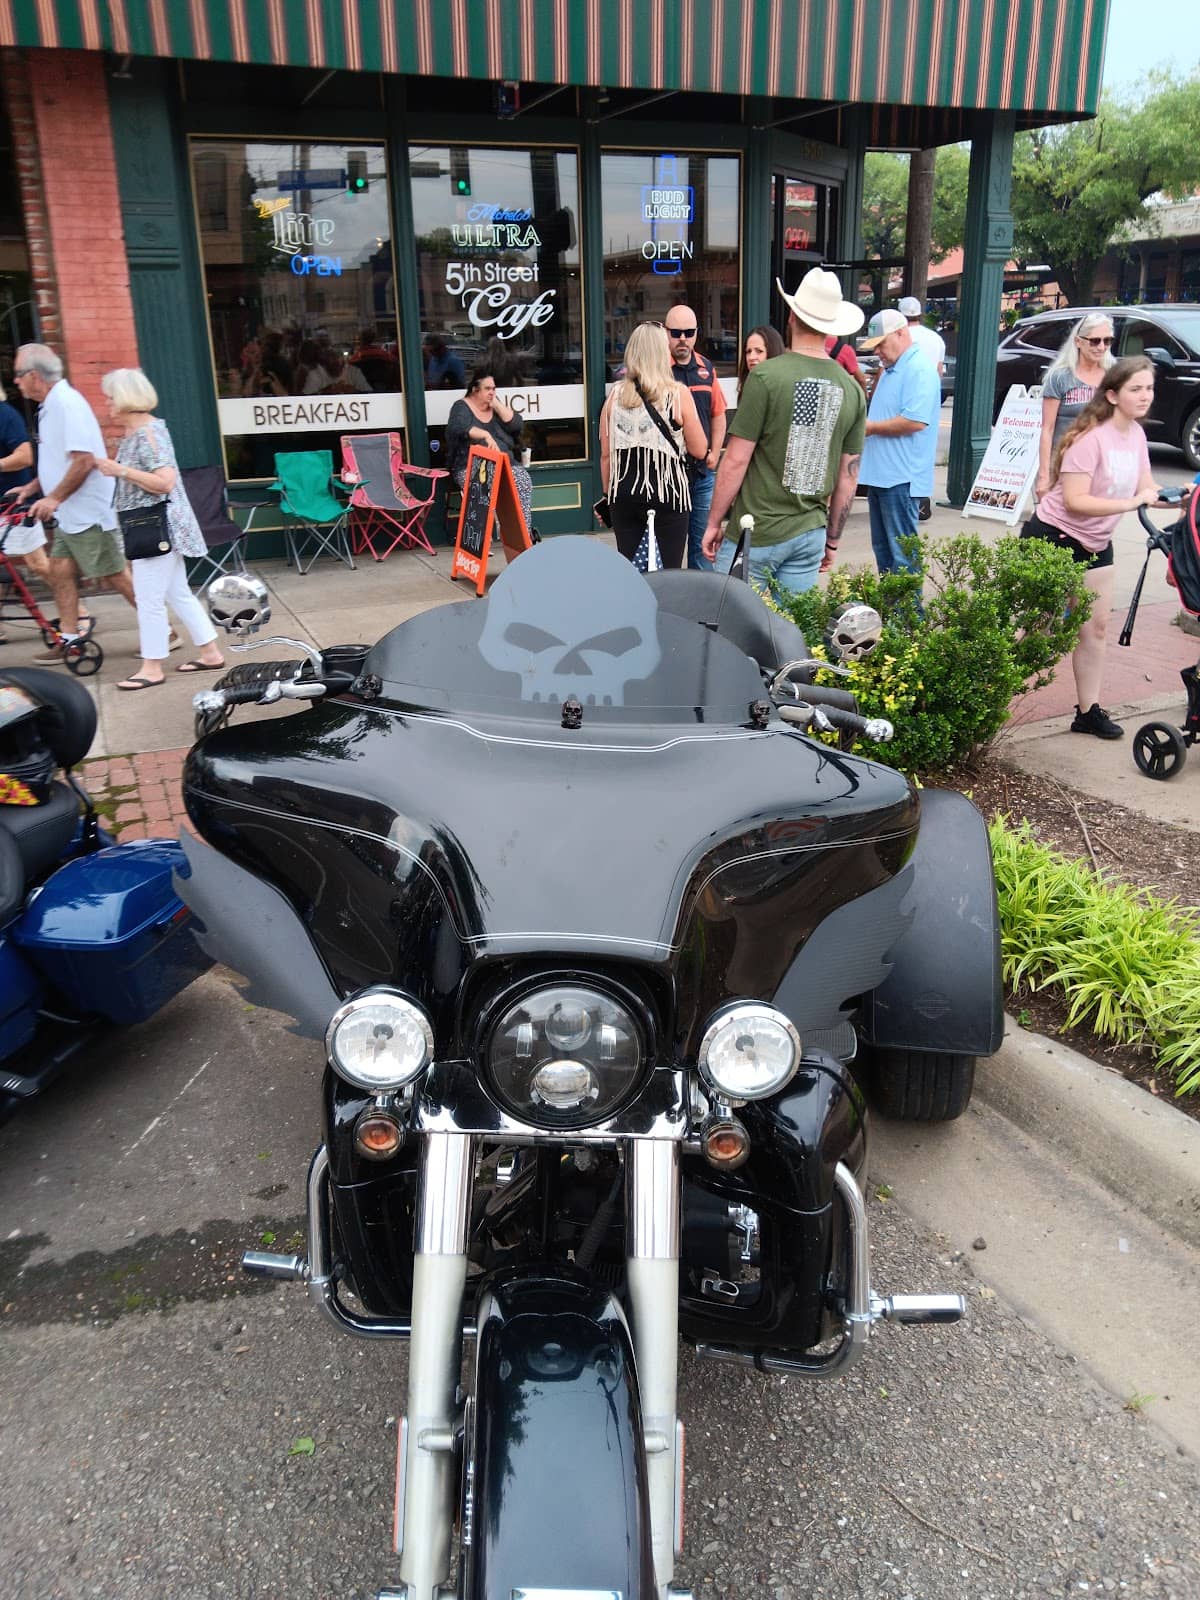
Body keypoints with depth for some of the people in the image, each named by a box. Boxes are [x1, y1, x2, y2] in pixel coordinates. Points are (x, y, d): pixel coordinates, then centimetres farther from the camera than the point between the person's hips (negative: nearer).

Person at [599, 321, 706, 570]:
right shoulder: (678, 393, -6)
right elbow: (699, 450, -2)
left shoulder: (616, 394, 4)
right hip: (668, 494, -3)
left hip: (624, 495, 4)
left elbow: (605, 454, 6)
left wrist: (608, 495, 17)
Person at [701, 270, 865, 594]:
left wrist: (713, 522, -1)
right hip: (811, 535, 5)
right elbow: (848, 477, 10)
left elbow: (736, 460, -11)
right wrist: (833, 540, 20)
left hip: (756, 535, -5)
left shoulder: (766, 376, -11)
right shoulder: (852, 389, 5)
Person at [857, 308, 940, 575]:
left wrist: (870, 427, -14)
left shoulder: (920, 370, -13)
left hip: (901, 477, -10)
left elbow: (916, 421, -24)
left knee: (902, 553, -6)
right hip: (881, 474, 10)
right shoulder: (890, 369, 18)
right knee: (882, 548, 16)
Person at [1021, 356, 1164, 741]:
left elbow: (1147, 489, 2)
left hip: (1094, 545, 8)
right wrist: (1130, 503, -32)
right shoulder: (1091, 437, -21)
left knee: (1096, 627, 7)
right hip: (1053, 537, -8)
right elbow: (1075, 500, -28)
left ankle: (1089, 711, 15)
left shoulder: (1136, 434, 3)